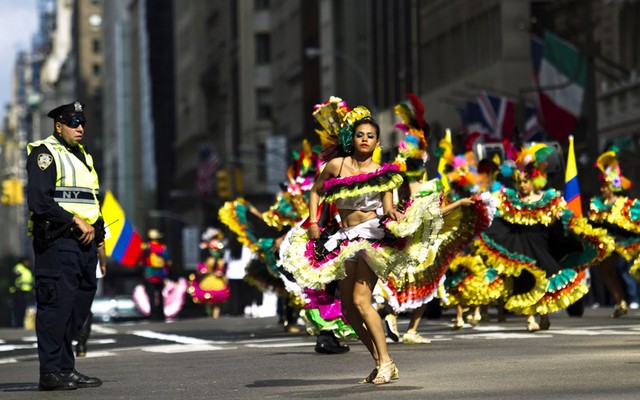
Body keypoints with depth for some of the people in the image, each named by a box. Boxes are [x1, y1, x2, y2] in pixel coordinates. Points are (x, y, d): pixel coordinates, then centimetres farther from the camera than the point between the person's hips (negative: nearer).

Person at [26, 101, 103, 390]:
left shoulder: (84, 156, 22)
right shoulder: (45, 153, -4)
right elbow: (39, 201, -15)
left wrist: (96, 229, 10)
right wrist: (77, 222, -15)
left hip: (85, 242, 9)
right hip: (58, 243, -9)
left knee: (78, 310, 9)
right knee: (56, 306, -10)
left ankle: (66, 368, 16)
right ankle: (50, 372, -7)